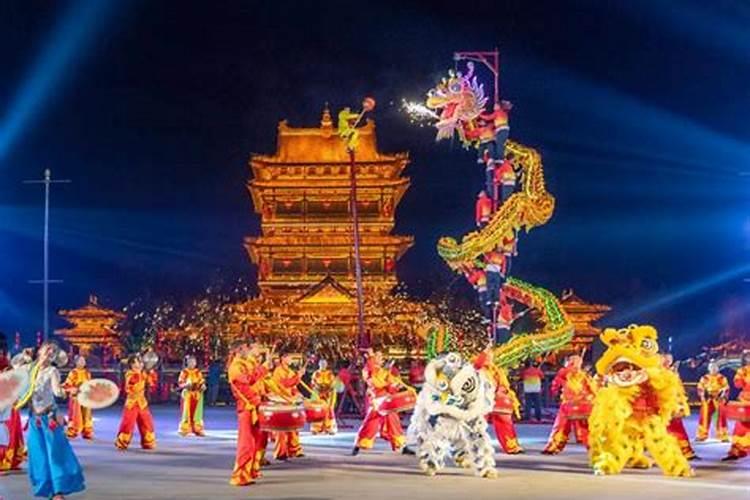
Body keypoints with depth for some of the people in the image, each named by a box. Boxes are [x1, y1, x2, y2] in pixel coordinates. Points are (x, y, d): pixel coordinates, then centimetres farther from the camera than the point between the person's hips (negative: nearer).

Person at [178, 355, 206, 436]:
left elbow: (202, 381, 11)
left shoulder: (198, 372, 9)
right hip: (188, 394, -4)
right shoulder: (184, 372, -2)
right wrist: (186, 385, -23)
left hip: (197, 394, 4)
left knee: (197, 412, 5)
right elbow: (180, 383, -5)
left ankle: (197, 429, 11)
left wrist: (203, 386, -10)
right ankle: (184, 430, 0)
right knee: (187, 412, -6)